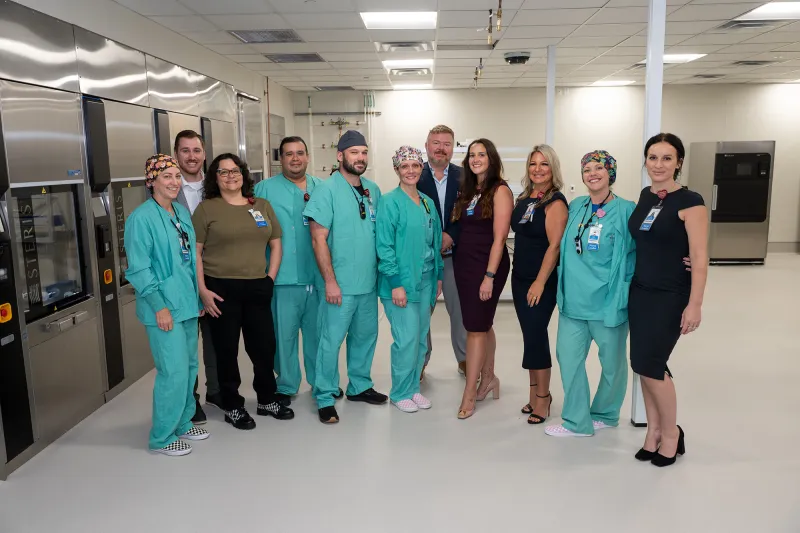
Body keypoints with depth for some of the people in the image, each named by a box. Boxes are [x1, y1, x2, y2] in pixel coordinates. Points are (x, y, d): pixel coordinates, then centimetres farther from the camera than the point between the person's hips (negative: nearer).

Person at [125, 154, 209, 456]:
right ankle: (162, 437, 12)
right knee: (174, 371, -4)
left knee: (190, 366, 14)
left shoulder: (182, 212, 10)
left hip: (188, 303, 7)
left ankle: (182, 423, 31)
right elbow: (138, 269, -15)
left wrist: (198, 295, 15)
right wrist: (160, 306, -18)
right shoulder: (142, 217, -12)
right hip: (165, 307, -7)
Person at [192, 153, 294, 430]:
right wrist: (202, 289, -12)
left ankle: (267, 400, 29)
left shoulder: (262, 205, 10)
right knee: (227, 348, 7)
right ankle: (232, 406, 22)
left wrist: (270, 278, 4)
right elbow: (194, 251, -5)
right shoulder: (206, 208, -1)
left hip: (257, 288, 4)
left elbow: (276, 244, 14)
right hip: (221, 288, -3)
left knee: (264, 345, 10)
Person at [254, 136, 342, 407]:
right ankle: (286, 386, 22)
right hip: (283, 277, -2)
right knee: (283, 333, 5)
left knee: (318, 331, 12)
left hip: (318, 275, 2)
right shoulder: (265, 189, 2)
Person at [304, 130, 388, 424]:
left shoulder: (373, 189, 7)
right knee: (331, 341, 1)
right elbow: (318, 239, -13)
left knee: (365, 335, 17)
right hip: (340, 284, -6)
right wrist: (330, 281, -16)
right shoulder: (327, 189, -10)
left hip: (369, 281, 6)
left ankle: (359, 386, 34)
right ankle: (324, 398, 16)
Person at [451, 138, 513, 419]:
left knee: (476, 327, -4)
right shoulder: (468, 190, 12)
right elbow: (461, 228, 12)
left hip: (486, 266, -6)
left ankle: (469, 393, 3)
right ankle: (488, 378, 30)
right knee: (482, 324, 16)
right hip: (463, 264, 6)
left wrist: (489, 276, -18)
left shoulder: (500, 191, -10)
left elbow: (499, 238, -15)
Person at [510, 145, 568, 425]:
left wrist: (540, 282, -19)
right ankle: (536, 392, 24)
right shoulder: (523, 198, 10)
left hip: (542, 281, -7)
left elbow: (555, 245, -17)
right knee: (530, 336, 11)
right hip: (519, 278, 7)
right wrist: (520, 275, 12)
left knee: (535, 336, -3)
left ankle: (543, 397, 11)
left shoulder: (555, 202, -12)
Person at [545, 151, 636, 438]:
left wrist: (626, 290, -10)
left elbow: (638, 252, -3)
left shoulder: (626, 210, -7)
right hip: (573, 298, 4)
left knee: (612, 360, 11)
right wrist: (565, 283, 17)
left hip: (608, 299, -4)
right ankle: (577, 422, 17)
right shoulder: (575, 207, 7)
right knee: (568, 356, 5)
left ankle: (605, 415, 33)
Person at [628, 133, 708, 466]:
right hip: (639, 292, 6)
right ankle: (654, 430, 25)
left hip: (671, 297, -6)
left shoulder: (689, 202, -12)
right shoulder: (645, 196, 7)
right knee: (644, 364, 9)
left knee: (649, 364, -5)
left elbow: (699, 259, -15)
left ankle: (671, 432, 18)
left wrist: (695, 304, -18)